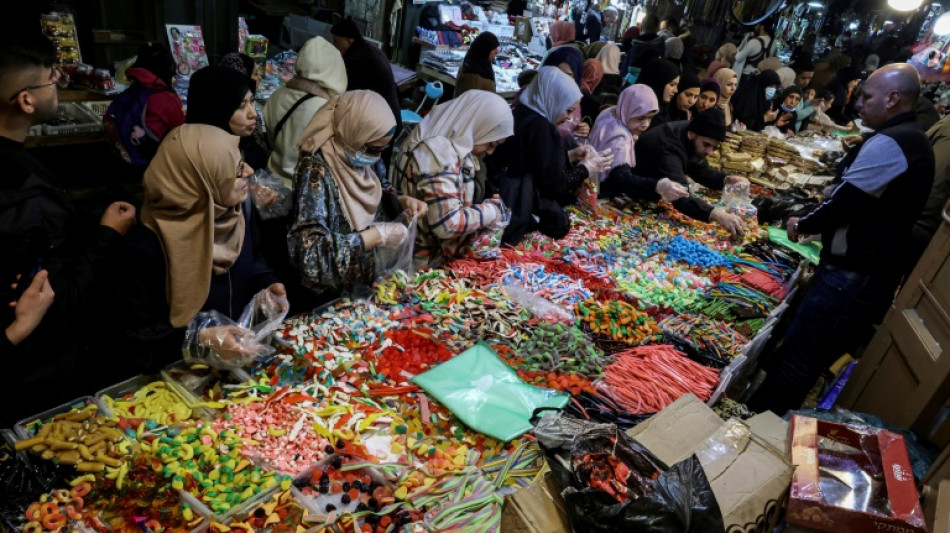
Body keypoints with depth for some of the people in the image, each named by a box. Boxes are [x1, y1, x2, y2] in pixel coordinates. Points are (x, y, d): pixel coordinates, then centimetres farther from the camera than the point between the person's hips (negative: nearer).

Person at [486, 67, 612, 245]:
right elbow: (554, 184, -17)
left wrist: (570, 156, 13)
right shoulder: (539, 127, -20)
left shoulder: (523, 114, 9)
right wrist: (586, 168, -3)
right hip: (521, 213, -10)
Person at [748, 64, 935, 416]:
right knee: (813, 355, 17)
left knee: (797, 357, -4)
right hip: (875, 271, 10)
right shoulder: (913, 140, 15)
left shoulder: (888, 143, -18)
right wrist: (815, 223, 13)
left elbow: (845, 200, -19)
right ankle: (771, 413, 28)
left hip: (851, 274, -10)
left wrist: (803, 225, -2)